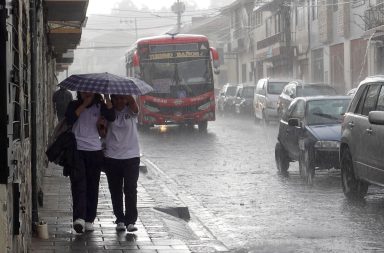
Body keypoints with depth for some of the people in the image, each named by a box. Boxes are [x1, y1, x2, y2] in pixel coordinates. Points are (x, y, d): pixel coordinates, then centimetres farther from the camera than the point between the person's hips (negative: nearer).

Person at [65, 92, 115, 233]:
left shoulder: (99, 106, 9)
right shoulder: (74, 105, 7)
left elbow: (111, 117, -9)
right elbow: (70, 119, -12)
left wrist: (107, 98, -17)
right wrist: (84, 105, -11)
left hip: (95, 151, 2)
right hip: (76, 150, -2)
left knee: (92, 186, 4)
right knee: (78, 184, -14)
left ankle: (89, 220, 11)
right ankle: (79, 218, -25)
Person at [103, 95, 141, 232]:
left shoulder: (130, 111, -2)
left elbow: (132, 101, -25)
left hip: (131, 157, -2)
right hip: (112, 157, 2)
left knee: (130, 190, -5)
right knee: (115, 191, 7)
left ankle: (131, 221, -2)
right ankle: (120, 220, 16)